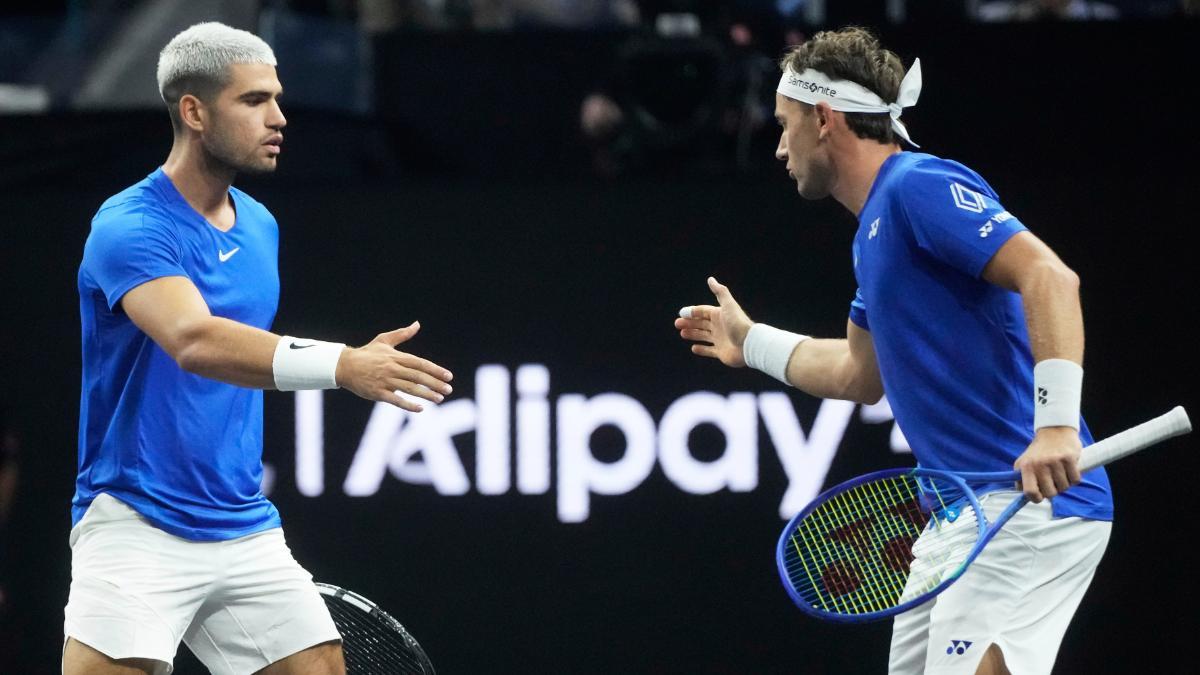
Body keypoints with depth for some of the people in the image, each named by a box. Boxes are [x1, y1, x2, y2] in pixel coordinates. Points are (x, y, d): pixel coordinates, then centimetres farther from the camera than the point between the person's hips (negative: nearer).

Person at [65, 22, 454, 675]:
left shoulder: (260, 227, 12)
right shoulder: (128, 227, -15)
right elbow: (194, 342, -32)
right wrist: (341, 365, -42)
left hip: (245, 530, 7)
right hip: (134, 525, -7)